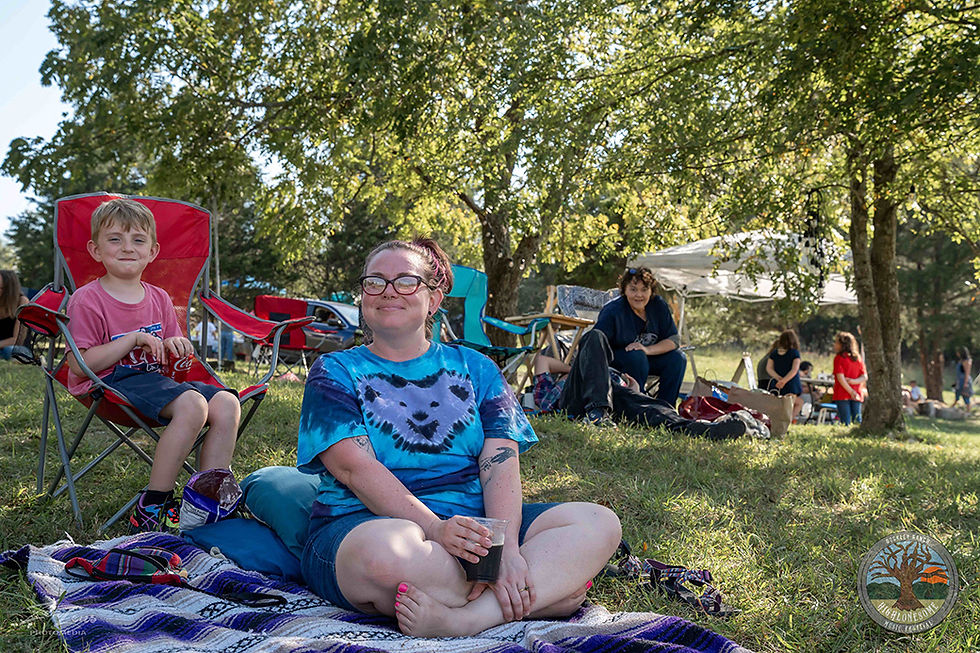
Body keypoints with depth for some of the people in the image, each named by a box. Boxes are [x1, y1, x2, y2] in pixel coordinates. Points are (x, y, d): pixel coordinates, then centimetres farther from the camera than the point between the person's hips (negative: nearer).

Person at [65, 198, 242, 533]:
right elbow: (79, 364, -12)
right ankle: (151, 508, -24)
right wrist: (134, 340, -17)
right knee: (191, 404, -32)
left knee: (227, 403, -15)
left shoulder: (160, 299, 14)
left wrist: (174, 347, -6)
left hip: (153, 378, 7)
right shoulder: (87, 300, -4)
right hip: (112, 381, -7)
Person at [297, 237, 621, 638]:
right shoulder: (335, 372, 8)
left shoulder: (474, 368, 16)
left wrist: (506, 546, -20)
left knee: (599, 524, -17)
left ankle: (464, 618, -35)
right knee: (384, 552, -40)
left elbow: (501, 461, 0)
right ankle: (547, 588, -19)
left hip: (475, 521, 4)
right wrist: (435, 529, -25)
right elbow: (356, 467, -9)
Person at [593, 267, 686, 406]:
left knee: (678, 358, -17)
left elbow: (674, 339, -10)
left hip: (650, 357, 5)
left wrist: (648, 350, -28)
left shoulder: (658, 305, -7)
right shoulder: (613, 311, -23)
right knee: (636, 356, -35)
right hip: (614, 359, -5)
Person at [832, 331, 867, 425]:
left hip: (842, 395, -5)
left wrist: (851, 392, -12)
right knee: (857, 421, 6)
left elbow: (840, 378, -13)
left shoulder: (839, 358, -5)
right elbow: (864, 377, 7)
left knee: (845, 422, -7)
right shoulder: (858, 358, 12)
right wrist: (853, 381, -6)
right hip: (857, 395, 5)